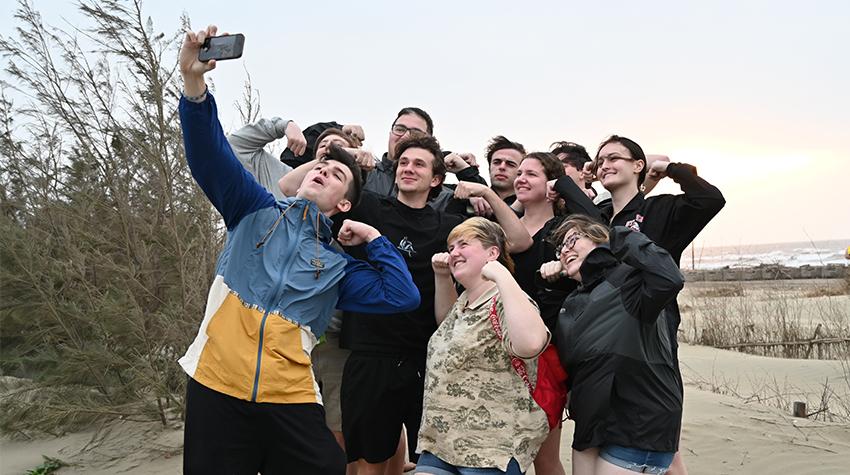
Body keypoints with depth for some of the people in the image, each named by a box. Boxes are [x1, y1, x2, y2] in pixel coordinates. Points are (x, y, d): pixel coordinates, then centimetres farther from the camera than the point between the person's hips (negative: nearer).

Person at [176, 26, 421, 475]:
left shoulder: (337, 266, 12)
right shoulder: (257, 211, 10)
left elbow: (404, 296, 3)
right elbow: (211, 156, -5)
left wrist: (372, 238, 7)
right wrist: (194, 83, -20)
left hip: (290, 398, 1)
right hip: (216, 386, -1)